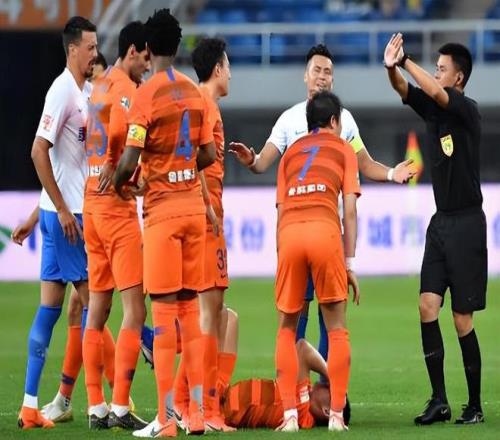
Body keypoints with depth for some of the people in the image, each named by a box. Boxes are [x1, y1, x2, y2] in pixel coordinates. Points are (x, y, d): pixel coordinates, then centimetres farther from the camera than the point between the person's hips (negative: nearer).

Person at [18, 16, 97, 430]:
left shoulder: (87, 92, 13)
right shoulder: (62, 91, -14)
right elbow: (39, 151, -19)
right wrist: (62, 209, -18)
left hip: (73, 210, 9)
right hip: (63, 212, -8)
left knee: (51, 304, 7)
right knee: (91, 299, -5)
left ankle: (31, 405, 8)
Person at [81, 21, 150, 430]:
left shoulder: (101, 85, 15)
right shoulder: (125, 90, -12)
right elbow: (119, 133, -29)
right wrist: (116, 169, -14)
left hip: (92, 204, 9)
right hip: (116, 205, -9)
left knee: (97, 309, 10)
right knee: (134, 310, -7)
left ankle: (97, 408, 12)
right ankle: (120, 408, -10)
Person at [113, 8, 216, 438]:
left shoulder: (146, 95, -11)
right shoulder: (195, 93, 7)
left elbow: (129, 161, -15)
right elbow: (209, 155, 11)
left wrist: (119, 184, 5)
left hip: (162, 209, -5)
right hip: (195, 205, 5)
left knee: (164, 311, -5)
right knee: (190, 309, 10)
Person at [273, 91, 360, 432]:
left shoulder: (290, 152, 29)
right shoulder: (343, 149, 22)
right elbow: (349, 209, 11)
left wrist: (282, 259, 22)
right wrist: (349, 262, 11)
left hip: (289, 232, 2)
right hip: (324, 229, -2)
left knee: (287, 329, 12)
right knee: (337, 328, 6)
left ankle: (290, 415, 3)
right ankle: (337, 415, 1)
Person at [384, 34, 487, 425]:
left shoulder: (468, 111, -11)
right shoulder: (432, 109, 8)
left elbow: (436, 92, -27)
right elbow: (405, 89, -5)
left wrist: (404, 61, -22)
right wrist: (392, 68, -26)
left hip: (466, 223, -7)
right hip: (441, 221, 7)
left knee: (462, 319, -4)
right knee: (428, 306, -4)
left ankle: (475, 405, 5)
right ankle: (439, 400, -3)